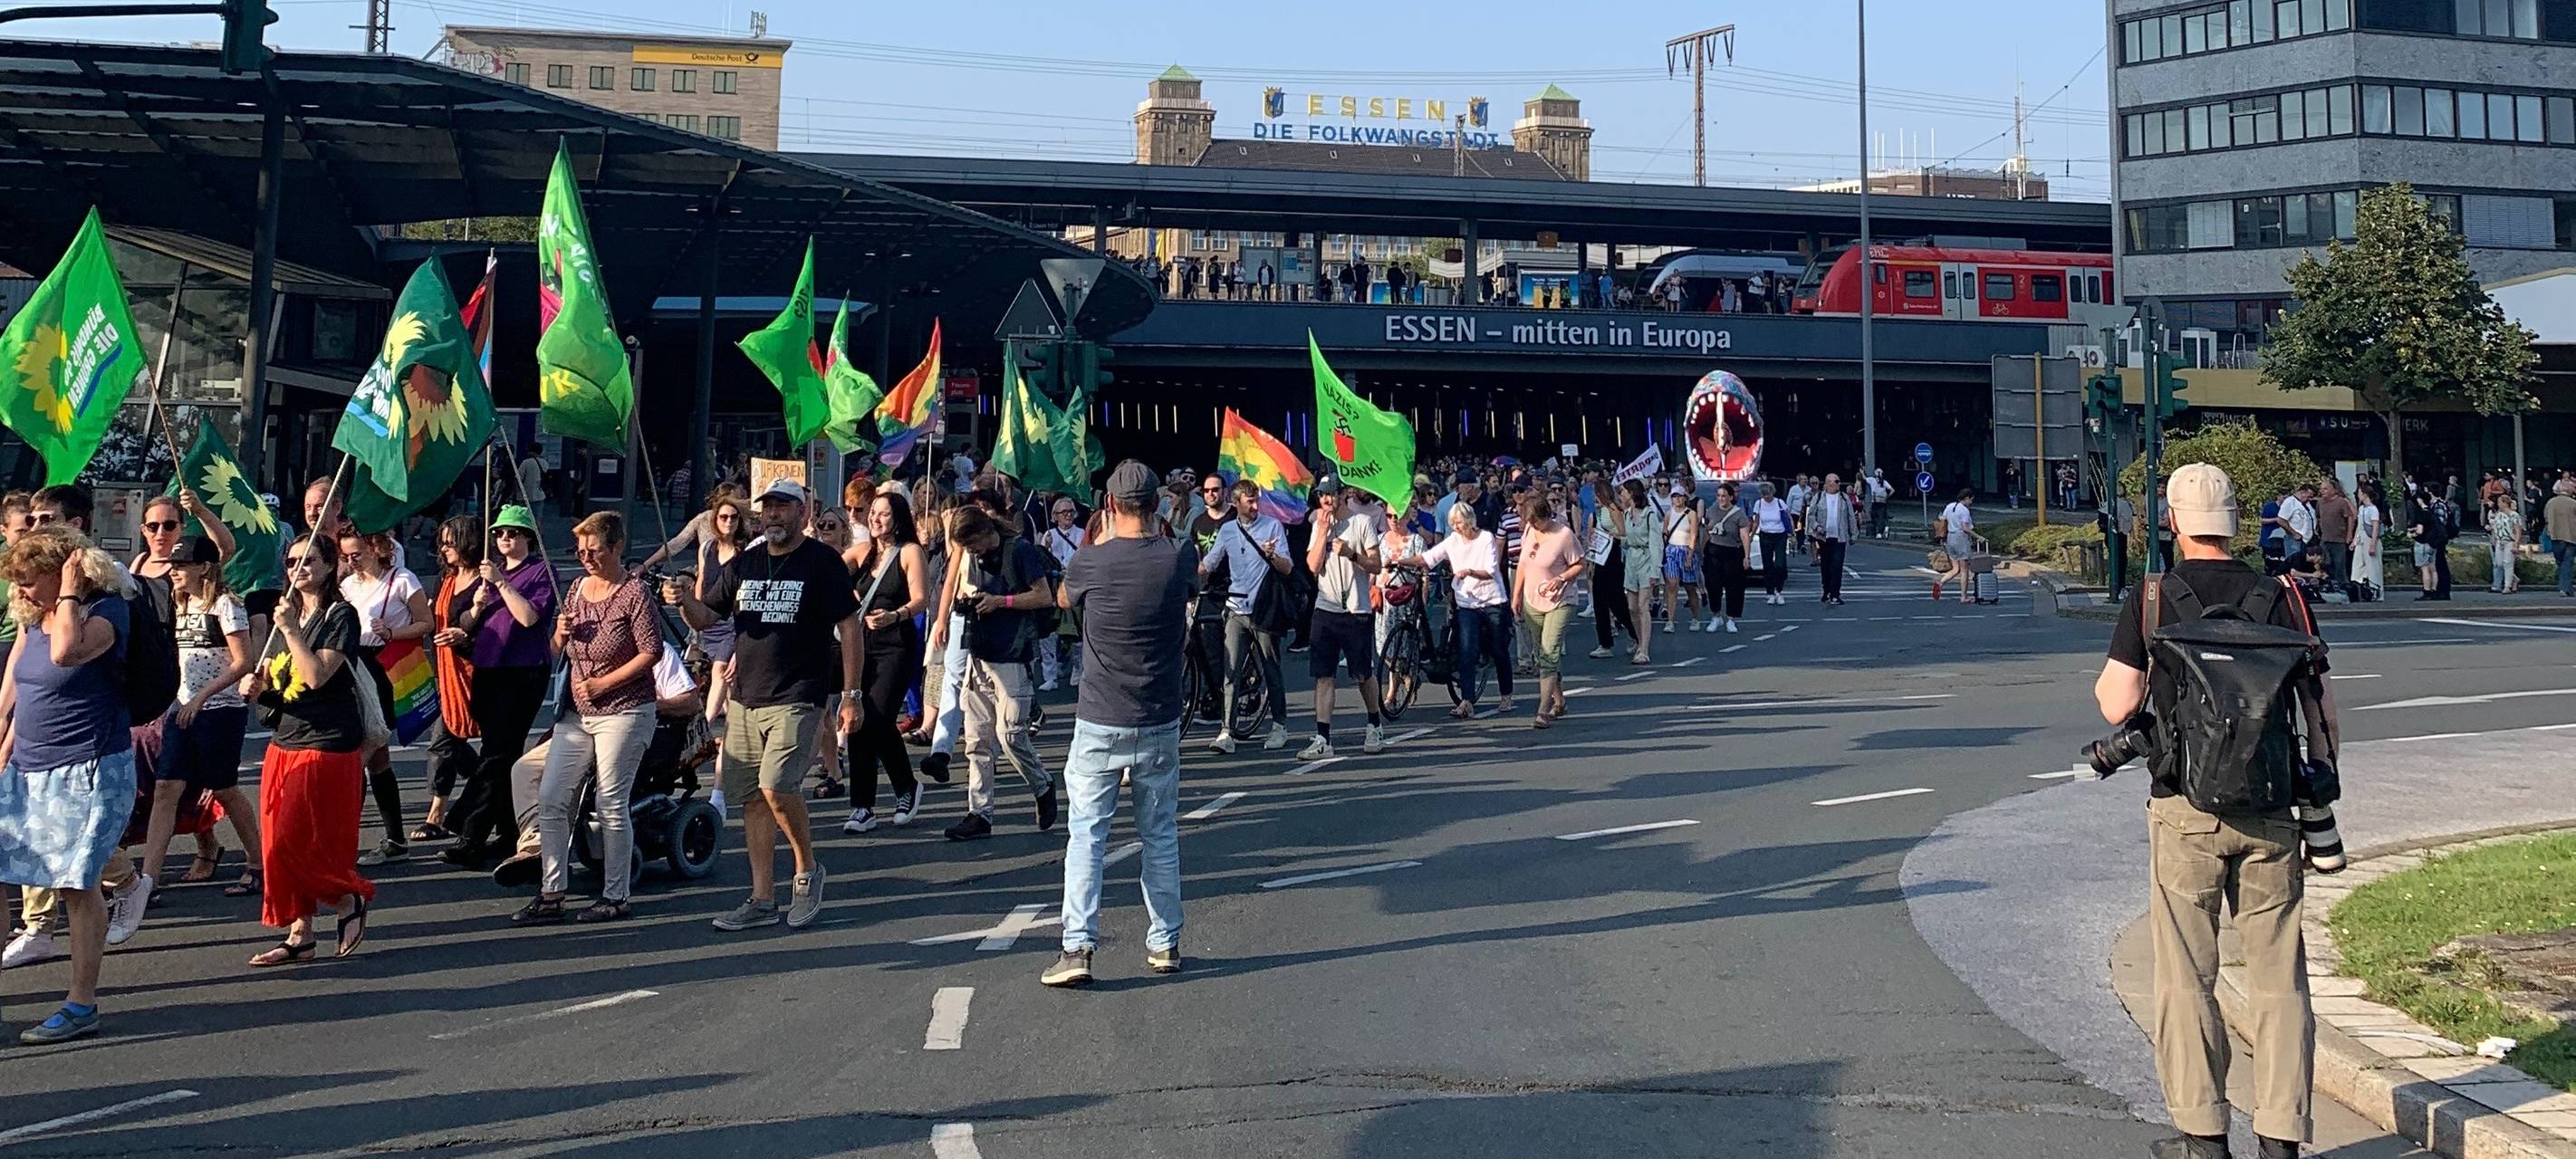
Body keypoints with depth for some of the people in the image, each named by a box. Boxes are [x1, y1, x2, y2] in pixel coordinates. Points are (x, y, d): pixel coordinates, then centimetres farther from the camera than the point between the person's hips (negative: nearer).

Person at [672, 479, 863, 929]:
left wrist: (851, 696, -8)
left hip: (797, 700, -6)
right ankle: (762, 900, 14)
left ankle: (808, 870, 4)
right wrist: (685, 600, -11)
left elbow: (850, 629, -3)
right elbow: (706, 618, 13)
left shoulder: (822, 562, -2)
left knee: (775, 786, -20)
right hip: (744, 699, 6)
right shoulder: (743, 564, 13)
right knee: (752, 798, 6)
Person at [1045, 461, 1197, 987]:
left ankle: (1078, 948, -5)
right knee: (1160, 836, 13)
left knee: (1086, 836, 2)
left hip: (1099, 726, -2)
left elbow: (1063, 600, 13)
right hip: (1160, 726, 2)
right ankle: (1164, 944, 19)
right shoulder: (1180, 558, -6)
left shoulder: (1089, 562, -10)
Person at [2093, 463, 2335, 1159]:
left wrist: (2106, 678, 14)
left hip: (2186, 810, -2)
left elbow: (2117, 705, -9)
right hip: (2270, 808, 2)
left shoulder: (2150, 599, -4)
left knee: (2187, 975, 7)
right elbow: (2322, 705, 3)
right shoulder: (2281, 597, 4)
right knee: (2278, 975, 8)